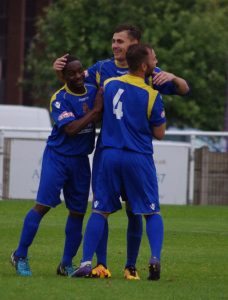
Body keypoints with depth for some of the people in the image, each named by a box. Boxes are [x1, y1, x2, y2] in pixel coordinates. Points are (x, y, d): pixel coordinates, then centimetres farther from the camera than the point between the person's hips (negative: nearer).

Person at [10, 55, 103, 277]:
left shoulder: (93, 91, 4)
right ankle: (20, 256, -3)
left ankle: (66, 264, 15)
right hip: (57, 156, -6)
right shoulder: (59, 99, -14)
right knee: (43, 205, -13)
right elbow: (70, 128, -24)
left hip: (81, 159, 6)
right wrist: (94, 111, -23)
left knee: (78, 211, 5)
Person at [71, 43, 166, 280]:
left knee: (100, 211, 9)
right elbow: (159, 133, 0)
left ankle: (86, 263, 0)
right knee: (152, 212, 7)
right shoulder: (152, 96, -6)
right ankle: (155, 258, -12)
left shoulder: (108, 85, 6)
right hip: (139, 158, -3)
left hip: (110, 155, 3)